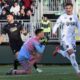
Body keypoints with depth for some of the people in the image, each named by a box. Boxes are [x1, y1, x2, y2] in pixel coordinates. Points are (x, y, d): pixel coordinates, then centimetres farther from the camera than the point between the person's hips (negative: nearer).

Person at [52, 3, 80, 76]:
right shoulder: (62, 17, -2)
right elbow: (56, 26, -2)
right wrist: (54, 32, -21)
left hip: (72, 38, 5)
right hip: (65, 37, -5)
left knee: (71, 56, 9)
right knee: (70, 52, -22)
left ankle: (58, 50, 35)